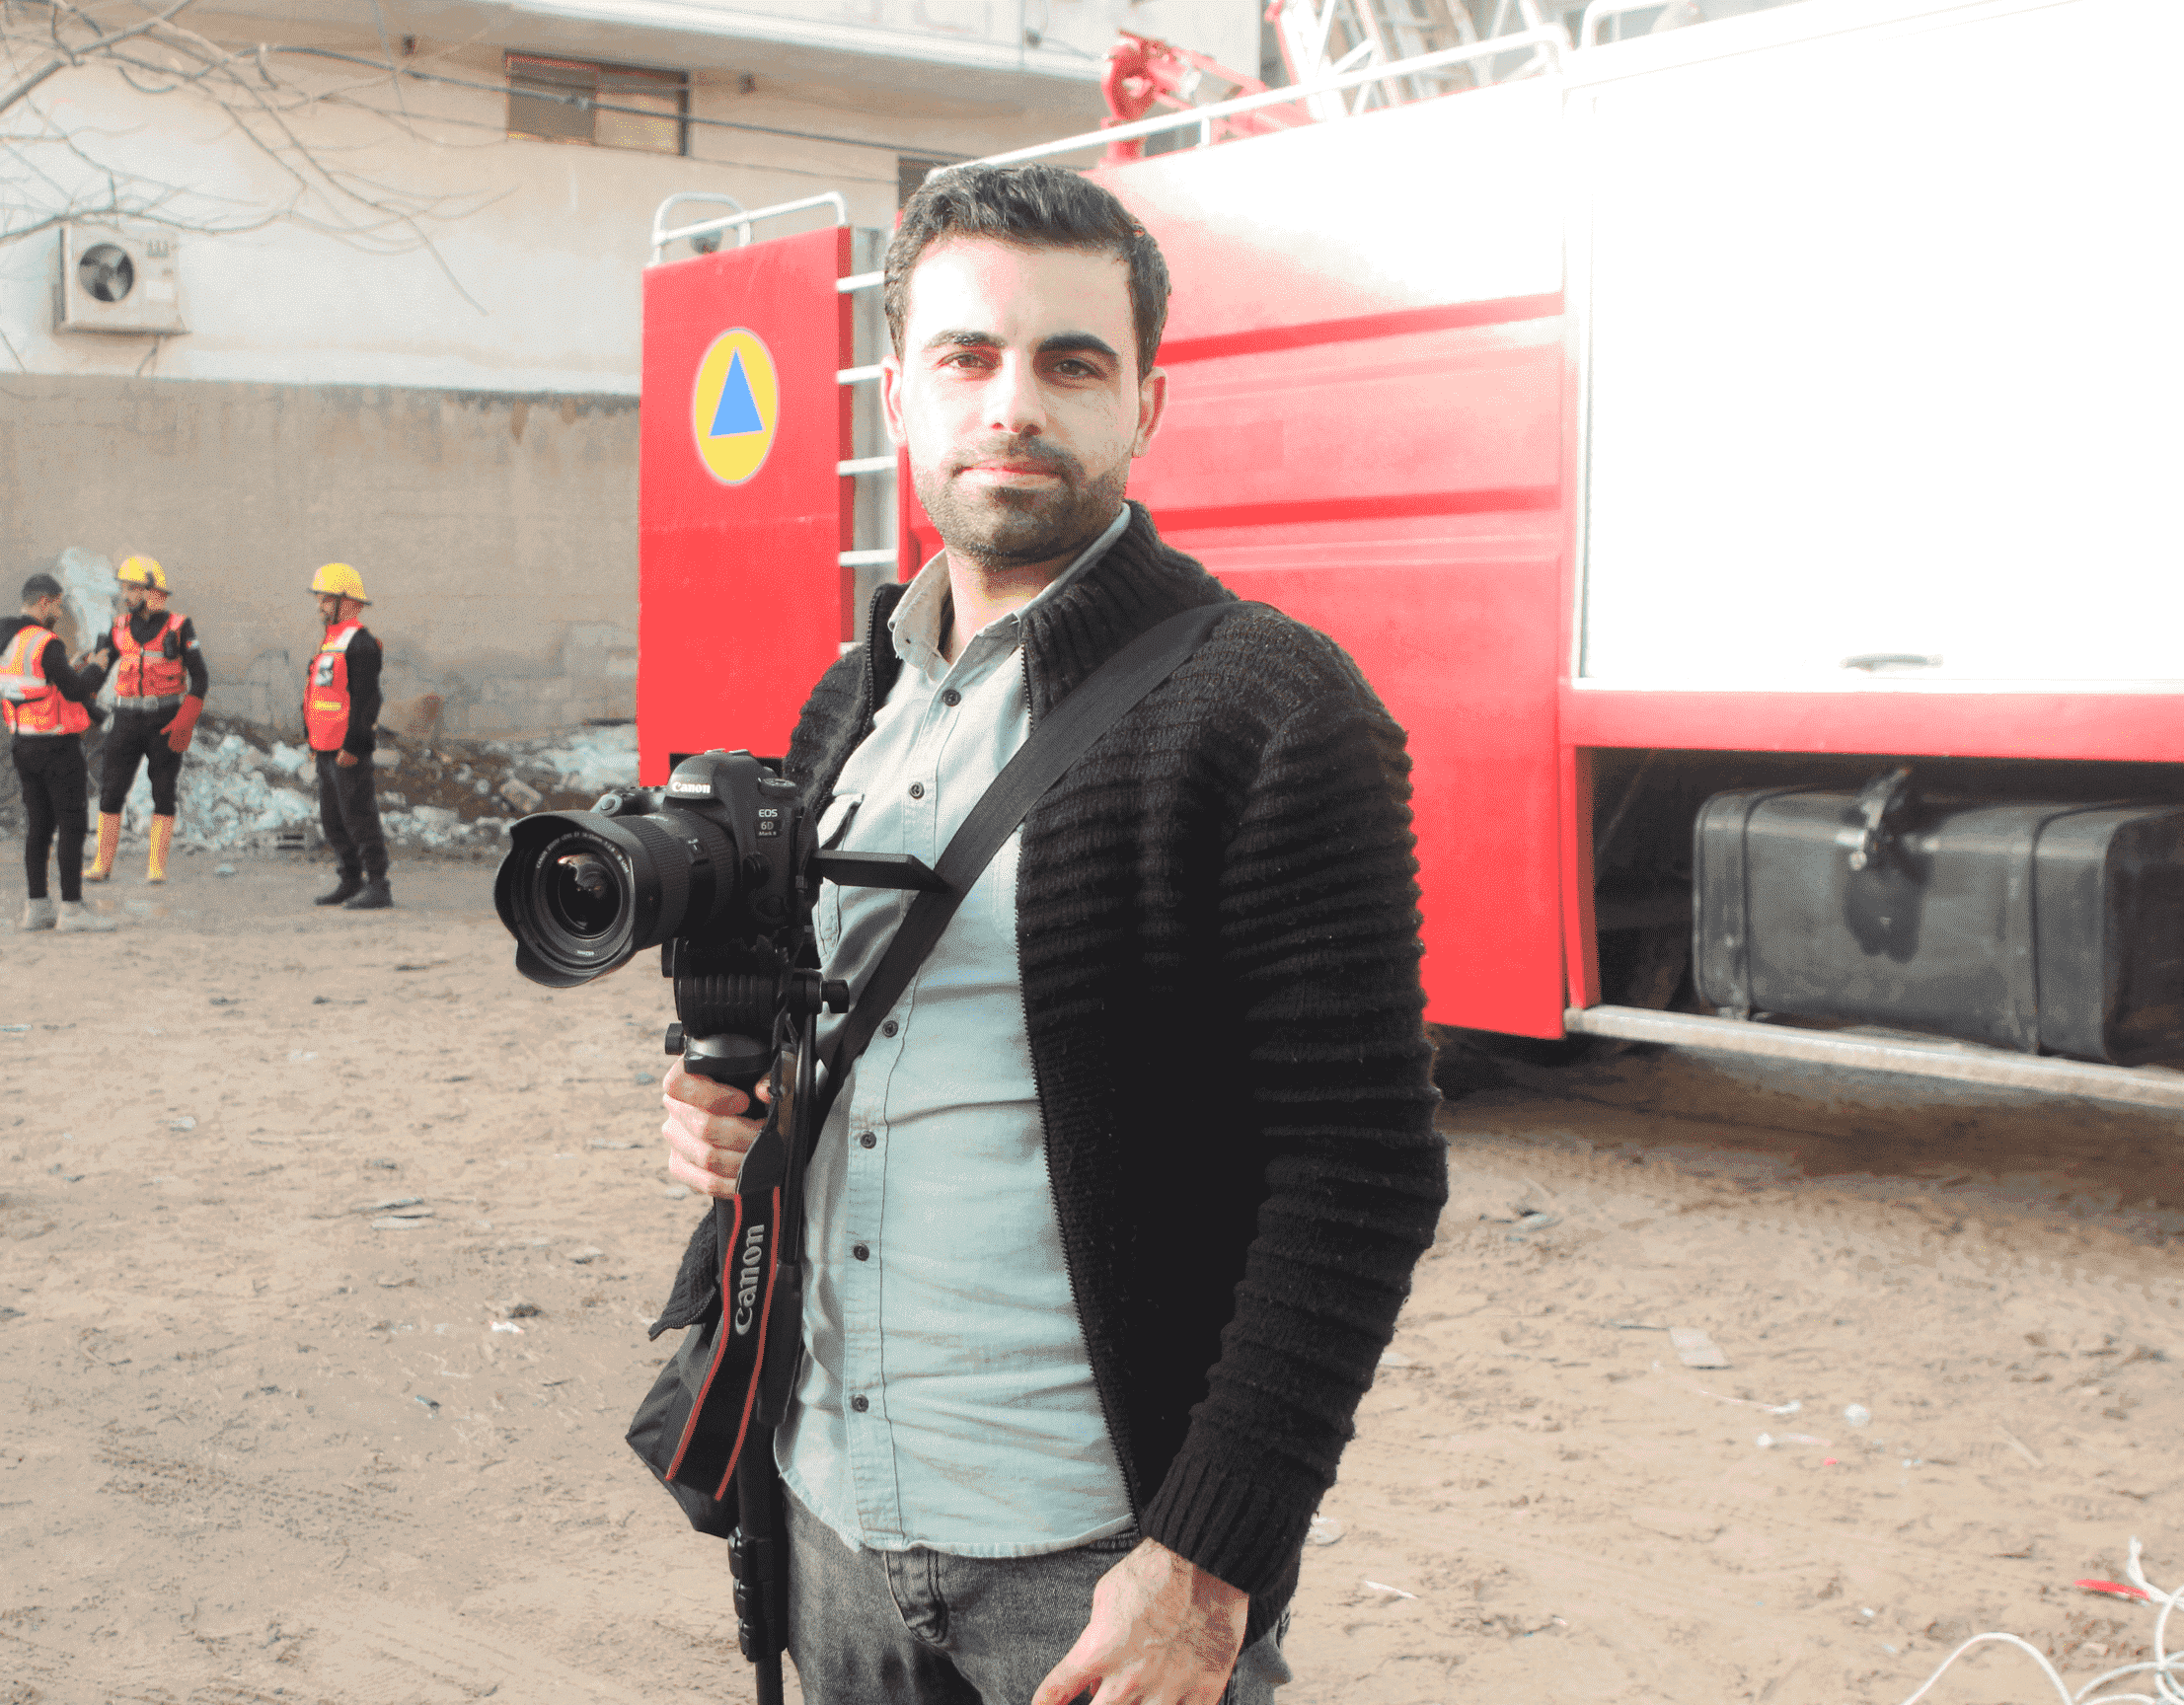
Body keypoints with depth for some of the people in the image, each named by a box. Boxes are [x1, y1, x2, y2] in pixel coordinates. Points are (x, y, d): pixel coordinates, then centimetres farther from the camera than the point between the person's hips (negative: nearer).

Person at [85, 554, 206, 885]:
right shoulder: (121, 627, 5)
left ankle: (157, 867, 7)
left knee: (163, 795, 0)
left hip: (166, 723, -3)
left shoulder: (178, 627, -6)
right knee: (111, 792, 0)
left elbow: (199, 677, -7)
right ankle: (102, 865, 8)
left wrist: (185, 721, -17)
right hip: (128, 721, 3)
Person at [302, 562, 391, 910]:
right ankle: (350, 881, 22)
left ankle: (378, 887, -5)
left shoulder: (359, 643, -13)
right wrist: (316, 742, 21)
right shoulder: (331, 641, 18)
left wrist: (351, 747, -22)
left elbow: (367, 699, -19)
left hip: (350, 751, -10)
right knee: (332, 820, 13)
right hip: (328, 749, 10)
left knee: (359, 817, -8)